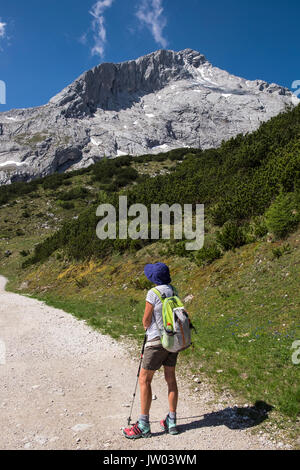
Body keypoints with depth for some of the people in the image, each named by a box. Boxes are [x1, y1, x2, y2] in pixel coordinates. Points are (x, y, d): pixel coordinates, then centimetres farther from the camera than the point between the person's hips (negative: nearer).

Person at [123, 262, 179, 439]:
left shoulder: (153, 293, -18)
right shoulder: (173, 291, 4)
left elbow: (146, 321, -12)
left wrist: (146, 326, 11)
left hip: (157, 340, -7)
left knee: (144, 380, 5)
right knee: (171, 379, 15)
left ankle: (144, 425, 12)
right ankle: (172, 422, 24)